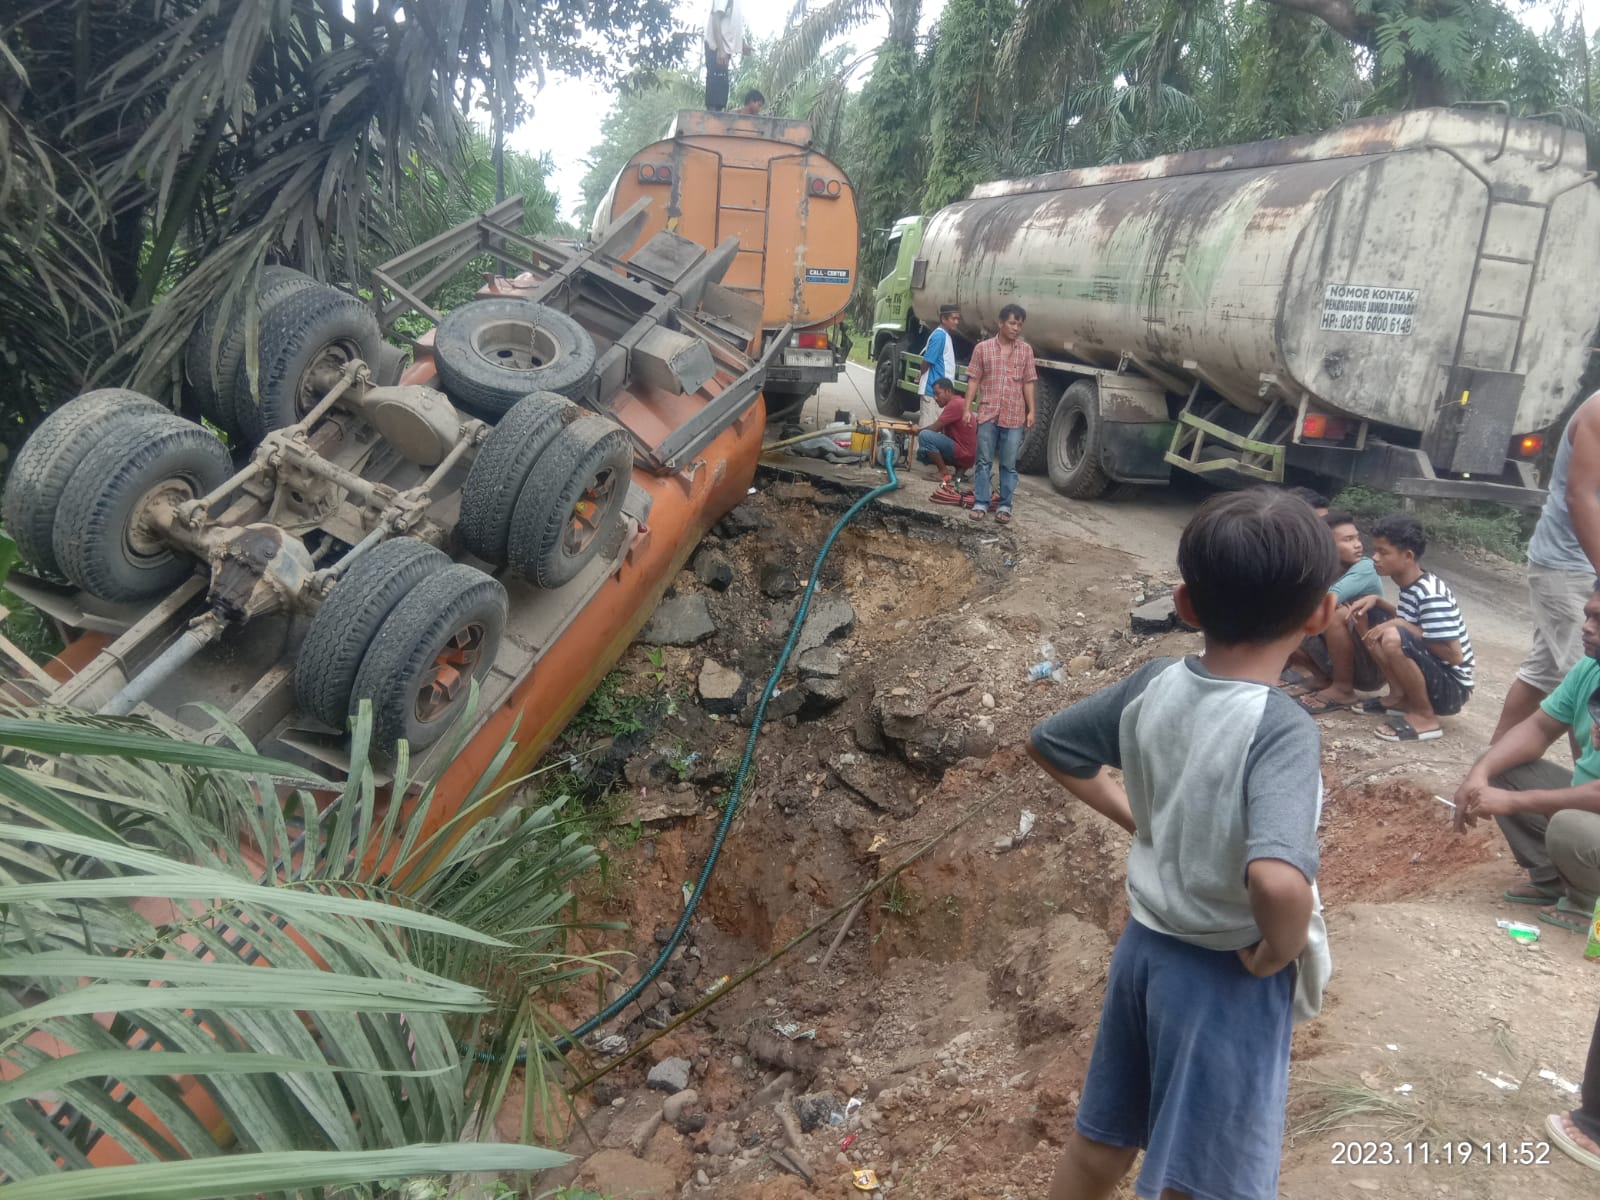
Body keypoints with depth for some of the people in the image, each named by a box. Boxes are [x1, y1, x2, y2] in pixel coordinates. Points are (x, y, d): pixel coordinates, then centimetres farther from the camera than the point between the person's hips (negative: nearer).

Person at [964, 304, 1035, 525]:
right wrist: (968, 408, -3)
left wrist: (1031, 411, 1)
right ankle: (980, 504, 10)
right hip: (987, 414, -1)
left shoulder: (1026, 350, 6)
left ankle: (1005, 506, 11)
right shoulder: (983, 348, 1)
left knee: (1009, 464, 5)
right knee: (984, 461, 4)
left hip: (1014, 416, 1)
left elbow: (1028, 383, 7)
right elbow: (974, 380, 3)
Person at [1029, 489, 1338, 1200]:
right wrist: (1281, 950, -22)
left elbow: (1048, 745, 7)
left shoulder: (1154, 686, -8)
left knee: (1100, 1141, 24)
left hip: (1145, 943, 6)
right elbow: (1277, 879, -42)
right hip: (1227, 976, -6)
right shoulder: (1283, 730, -27)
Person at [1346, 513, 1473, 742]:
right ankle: (1400, 697, 6)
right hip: (1432, 674, 9)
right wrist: (1377, 600, 0)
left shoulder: (1431, 596, -25)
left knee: (1393, 638, -34)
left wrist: (1402, 626, -23)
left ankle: (1426, 716, -14)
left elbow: (1455, 655, -26)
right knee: (1366, 615, 4)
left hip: (1451, 688, -9)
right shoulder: (1411, 585, 1)